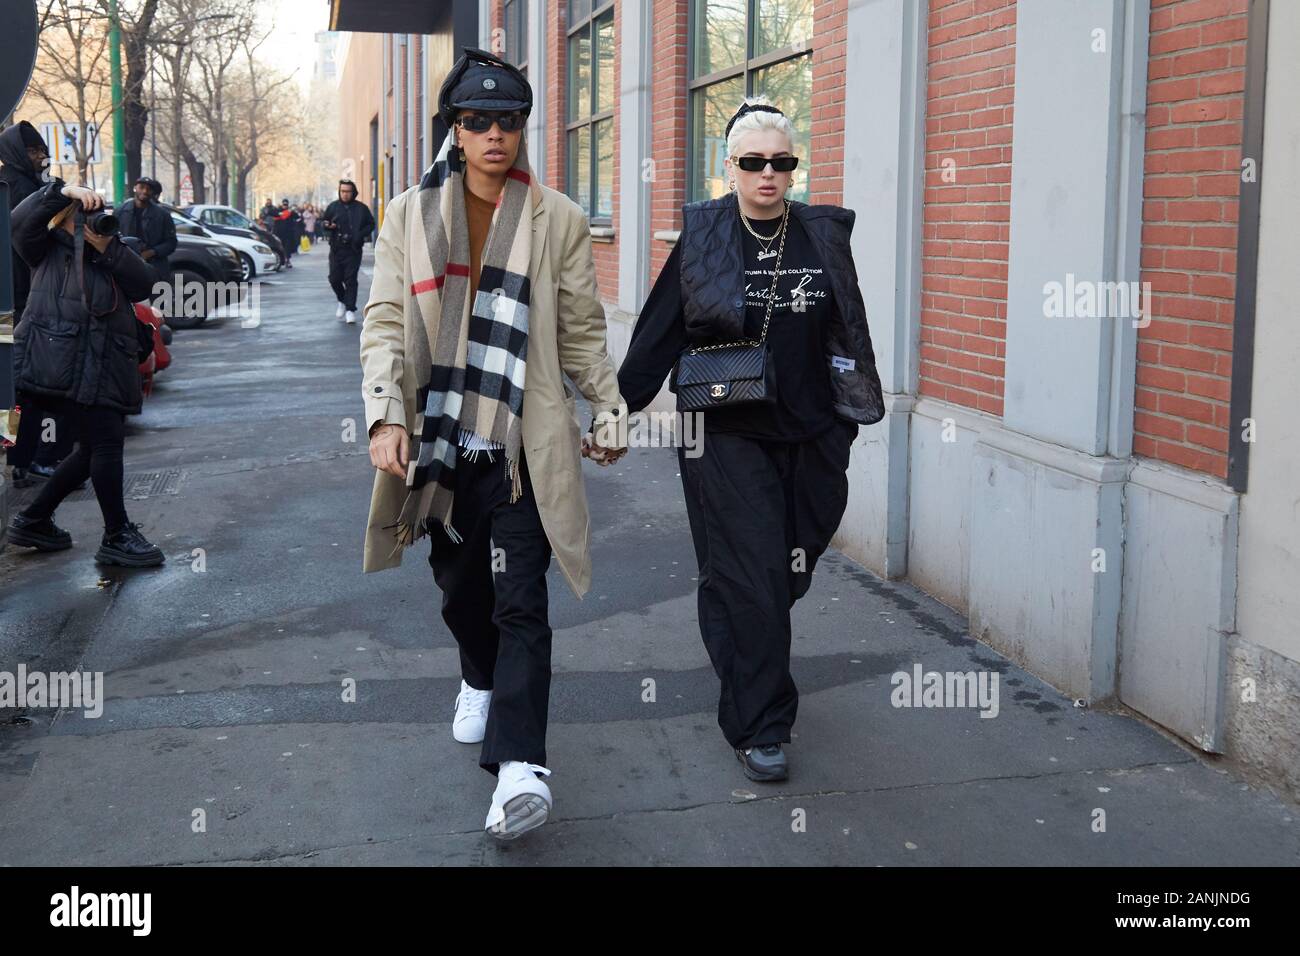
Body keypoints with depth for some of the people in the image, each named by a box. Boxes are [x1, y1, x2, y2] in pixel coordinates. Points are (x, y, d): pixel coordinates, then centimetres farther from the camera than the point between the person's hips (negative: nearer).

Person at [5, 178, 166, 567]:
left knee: (95, 447, 11)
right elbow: (22, 220, -9)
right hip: (60, 361, -7)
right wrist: (63, 192, -17)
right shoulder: (47, 248, 10)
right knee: (105, 442, -10)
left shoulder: (114, 255, 22)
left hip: (105, 365, 7)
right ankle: (117, 537, 0)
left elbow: (144, 285, 4)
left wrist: (110, 250, -6)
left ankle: (33, 520, 26)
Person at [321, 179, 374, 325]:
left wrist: (361, 235, -8)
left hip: (353, 249, -2)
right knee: (334, 278, 1)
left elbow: (371, 224, 9)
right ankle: (342, 301, 28)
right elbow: (323, 221, 14)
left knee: (350, 279, -6)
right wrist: (326, 225, -10)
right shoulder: (333, 207, 7)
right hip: (336, 249, 2)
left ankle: (350, 310, -1)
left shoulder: (361, 208, 3)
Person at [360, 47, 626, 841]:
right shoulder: (410, 215, 5)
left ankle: (519, 765, -12)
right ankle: (482, 681, 47)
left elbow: (583, 331, 8)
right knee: (460, 588, 18)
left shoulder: (558, 219, 2)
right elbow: (386, 323, 0)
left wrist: (609, 411, 10)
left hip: (523, 448, -2)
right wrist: (387, 416, -13)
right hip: (438, 443, 3)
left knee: (520, 605, -9)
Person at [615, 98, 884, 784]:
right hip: (727, 436, -3)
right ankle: (758, 727, 6)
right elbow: (657, 334, 0)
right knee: (750, 577, -5)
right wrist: (617, 410, 1)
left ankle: (739, 654, 42)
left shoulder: (824, 236, 4)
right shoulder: (702, 237, -3)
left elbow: (848, 334, 11)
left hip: (808, 436, 3)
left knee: (788, 572, 11)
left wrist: (850, 416, 12)